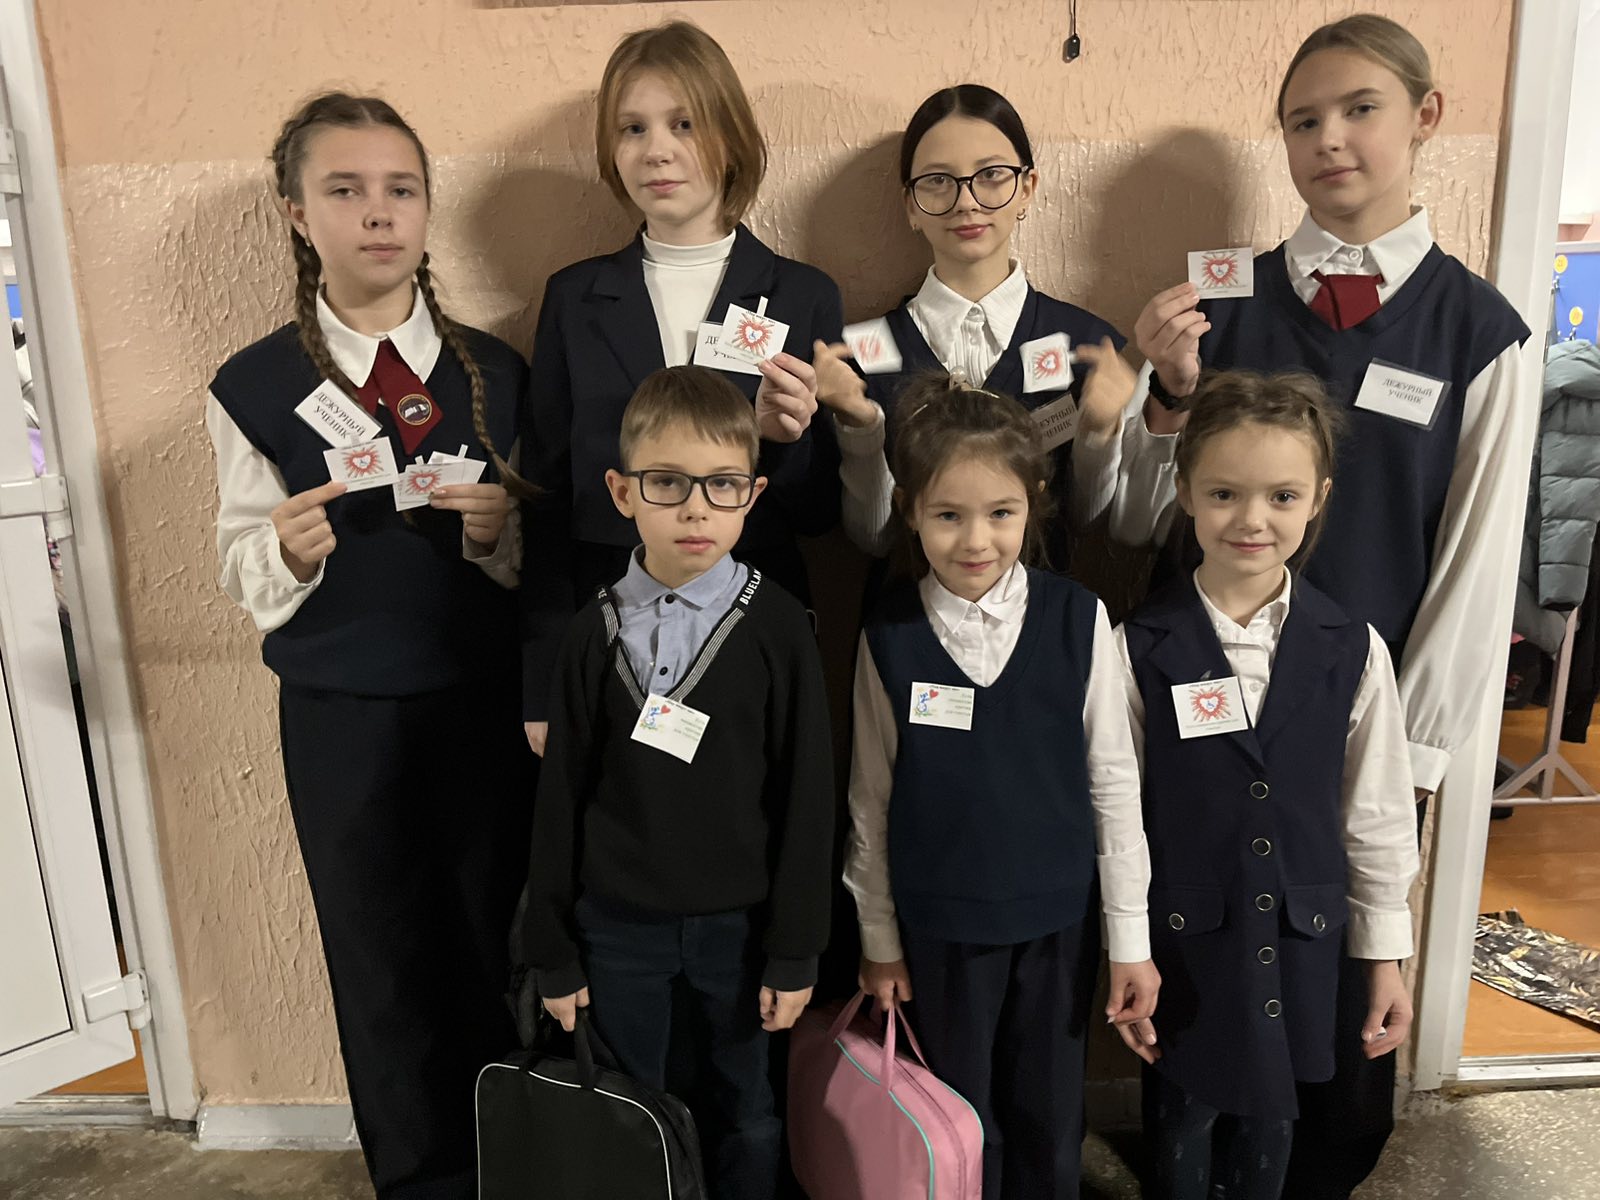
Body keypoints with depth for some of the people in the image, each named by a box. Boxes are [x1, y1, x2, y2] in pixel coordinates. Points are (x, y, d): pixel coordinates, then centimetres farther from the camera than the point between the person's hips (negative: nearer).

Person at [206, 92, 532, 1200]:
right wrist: (289, 551, -21)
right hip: (340, 721, 0)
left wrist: (497, 533, -18)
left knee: (499, 950, 9)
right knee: (383, 964, 13)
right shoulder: (254, 387, -1)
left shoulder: (497, 373, 1)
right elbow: (245, 577, 0)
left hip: (487, 707, 1)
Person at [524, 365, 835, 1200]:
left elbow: (807, 794, -7)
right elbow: (561, 795, 0)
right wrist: (554, 951, 2)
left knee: (743, 1114, 17)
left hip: (737, 921, -1)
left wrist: (795, 950, -6)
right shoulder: (595, 630, -5)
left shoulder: (777, 627, -11)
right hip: (618, 923, 2)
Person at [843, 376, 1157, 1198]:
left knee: (1049, 1122, 17)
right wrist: (878, 938, 4)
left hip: (1057, 915, 0)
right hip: (938, 922, 0)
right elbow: (872, 798, -2)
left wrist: (1129, 937, -1)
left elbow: (1113, 782, -5)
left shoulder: (1078, 620, -12)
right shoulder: (888, 635, -10)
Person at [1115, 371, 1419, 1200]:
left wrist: (1386, 958, 6)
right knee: (1183, 1114, 17)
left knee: (1270, 1117, 20)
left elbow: (1377, 812, 1)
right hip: (1182, 936, -1)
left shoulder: (1353, 651, -8)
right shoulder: (1140, 647, -14)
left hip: (1300, 938, 2)